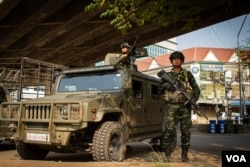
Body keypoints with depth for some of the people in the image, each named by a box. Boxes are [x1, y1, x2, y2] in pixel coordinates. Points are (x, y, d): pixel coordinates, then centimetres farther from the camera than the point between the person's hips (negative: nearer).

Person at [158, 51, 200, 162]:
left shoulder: (187, 74, 9)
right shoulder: (167, 75, 10)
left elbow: (196, 89, 9)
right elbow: (160, 91, 13)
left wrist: (194, 99, -10)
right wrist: (165, 85, -7)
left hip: (185, 106, 1)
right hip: (171, 107, -1)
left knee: (186, 131, 3)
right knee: (168, 130, -11)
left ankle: (184, 155, 13)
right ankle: (167, 155, -3)